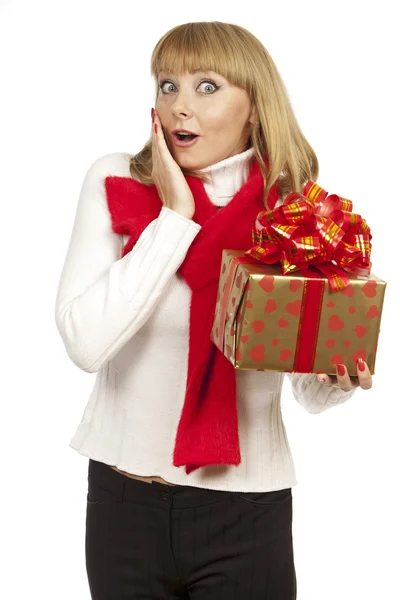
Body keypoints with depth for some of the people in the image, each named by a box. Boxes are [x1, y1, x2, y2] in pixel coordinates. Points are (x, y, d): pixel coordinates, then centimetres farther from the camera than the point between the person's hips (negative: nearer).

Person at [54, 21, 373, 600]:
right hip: (124, 495, 1)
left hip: (247, 508, 0)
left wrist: (340, 378, -20)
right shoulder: (116, 182, -6)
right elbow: (86, 342, -19)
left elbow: (311, 392, 3)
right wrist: (174, 216, -18)